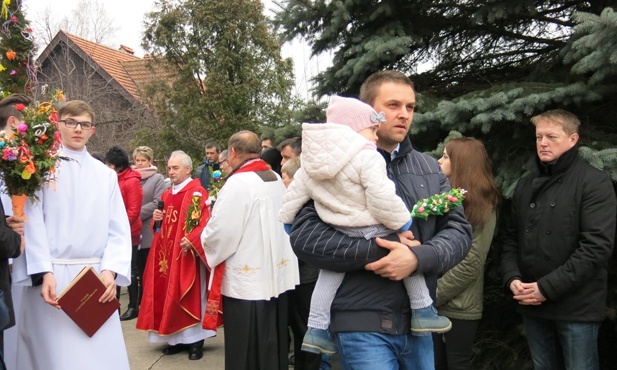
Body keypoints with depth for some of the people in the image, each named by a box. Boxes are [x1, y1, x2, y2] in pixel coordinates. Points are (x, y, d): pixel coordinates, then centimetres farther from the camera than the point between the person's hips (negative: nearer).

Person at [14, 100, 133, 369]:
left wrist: (110, 271, -9)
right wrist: (44, 273, -17)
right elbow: (32, 223, -6)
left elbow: (118, 229, 5)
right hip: (51, 276, -3)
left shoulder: (106, 175, 12)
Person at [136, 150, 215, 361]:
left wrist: (191, 239, -31)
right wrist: (157, 218, 1)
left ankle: (195, 340, 10)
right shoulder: (167, 194, 15)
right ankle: (176, 338, 20)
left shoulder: (197, 193, -9)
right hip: (166, 254, 7)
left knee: (189, 297, -1)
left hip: (186, 254, -7)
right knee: (168, 293, 10)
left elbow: (205, 222, -18)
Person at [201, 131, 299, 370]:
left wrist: (199, 241, 4)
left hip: (247, 281, -8)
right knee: (273, 348, 18)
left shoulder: (238, 183, -17)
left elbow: (220, 232, -19)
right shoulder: (276, 179, 7)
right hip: (278, 276, 8)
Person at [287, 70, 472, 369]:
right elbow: (303, 235, -14)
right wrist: (379, 250, -19)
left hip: (418, 322, 6)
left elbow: (459, 230, 4)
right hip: (363, 325, -5)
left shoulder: (429, 168, 11)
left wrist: (418, 257, -16)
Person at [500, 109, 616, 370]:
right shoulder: (526, 184, 11)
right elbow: (512, 238, 12)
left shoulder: (594, 182, -7)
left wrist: (547, 287, -18)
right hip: (532, 304, 5)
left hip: (576, 307, -5)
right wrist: (512, 278, -6)